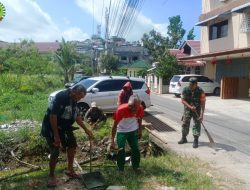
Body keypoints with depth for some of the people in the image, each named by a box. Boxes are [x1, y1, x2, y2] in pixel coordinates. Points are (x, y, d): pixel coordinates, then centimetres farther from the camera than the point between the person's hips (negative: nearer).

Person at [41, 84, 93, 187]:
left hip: (64, 127, 9)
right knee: (55, 152, -6)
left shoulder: (73, 100, 1)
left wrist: (86, 130, 11)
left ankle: (70, 169, 28)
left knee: (72, 145, 12)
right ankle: (51, 176, 16)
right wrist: (56, 135, -27)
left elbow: (77, 116, 12)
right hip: (51, 128, -9)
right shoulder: (61, 97, -26)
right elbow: (53, 116, -29)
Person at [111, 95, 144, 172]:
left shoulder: (140, 108, -23)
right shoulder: (121, 110, -34)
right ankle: (120, 169, 13)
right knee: (121, 150, -5)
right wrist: (112, 141, -26)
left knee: (135, 149, 6)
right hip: (121, 131, -3)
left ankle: (136, 167, 26)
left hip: (133, 130, 3)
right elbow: (115, 125, -26)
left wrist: (140, 131, 10)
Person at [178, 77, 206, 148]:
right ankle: (184, 138, 27)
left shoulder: (200, 91, -17)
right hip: (187, 109, 3)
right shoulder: (185, 90, -11)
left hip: (197, 110, -3)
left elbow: (203, 103, -17)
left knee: (197, 125, -4)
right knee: (185, 124, 10)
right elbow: (183, 100, -8)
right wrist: (190, 107, -22)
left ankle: (196, 141, 5)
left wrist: (202, 114, -23)